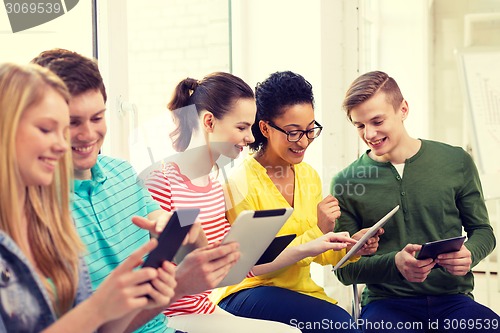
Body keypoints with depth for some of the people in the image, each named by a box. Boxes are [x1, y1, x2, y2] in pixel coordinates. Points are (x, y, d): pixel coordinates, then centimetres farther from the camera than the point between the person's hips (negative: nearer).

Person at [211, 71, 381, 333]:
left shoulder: (309, 176, 7)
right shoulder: (241, 183, -14)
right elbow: (255, 265, -15)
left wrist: (351, 246, -6)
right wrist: (316, 232, -21)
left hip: (301, 291, 6)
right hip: (248, 294, -6)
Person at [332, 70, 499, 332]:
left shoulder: (456, 162, 5)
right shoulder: (346, 183, 2)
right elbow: (344, 270, 3)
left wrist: (469, 254, -10)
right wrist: (395, 263, -16)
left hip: (452, 299, 2)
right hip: (386, 303, -1)